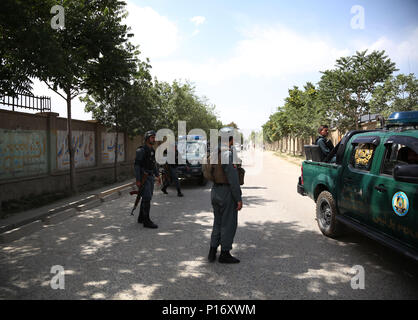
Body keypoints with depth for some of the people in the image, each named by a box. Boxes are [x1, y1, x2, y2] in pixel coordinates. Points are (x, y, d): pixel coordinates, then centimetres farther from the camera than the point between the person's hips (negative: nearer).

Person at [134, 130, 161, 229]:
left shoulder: (152, 150, 12)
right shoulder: (141, 150, -14)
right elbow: (137, 165, -16)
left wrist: (157, 176, 16)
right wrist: (138, 180, -20)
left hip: (150, 177, 9)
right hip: (143, 177, -9)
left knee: (147, 198, 11)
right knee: (147, 198, -12)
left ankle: (141, 218, 22)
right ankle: (147, 221, -9)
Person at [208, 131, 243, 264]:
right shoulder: (228, 154, -17)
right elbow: (233, 178, -20)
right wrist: (239, 198, -17)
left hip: (215, 191, 9)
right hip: (227, 192, -9)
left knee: (218, 223, 17)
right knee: (229, 224, 4)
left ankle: (212, 252, 21)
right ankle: (224, 254, 12)